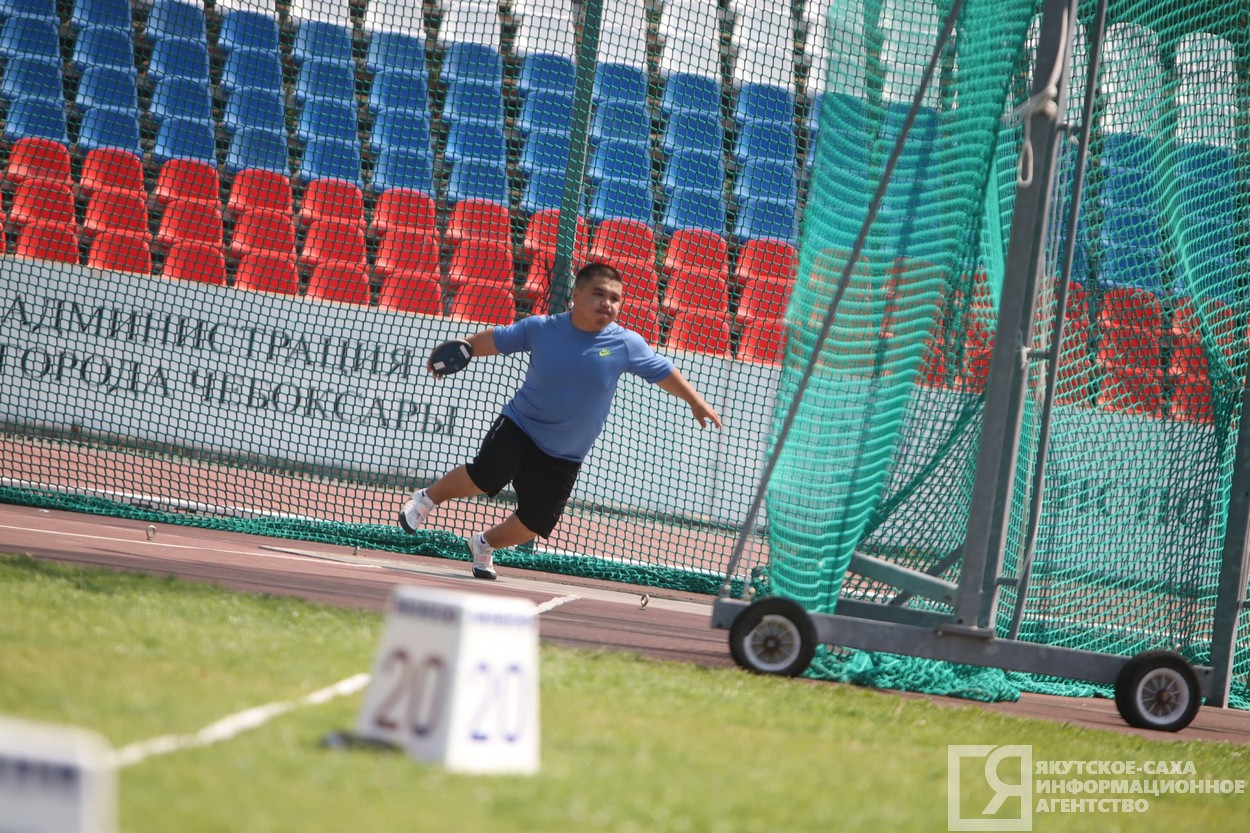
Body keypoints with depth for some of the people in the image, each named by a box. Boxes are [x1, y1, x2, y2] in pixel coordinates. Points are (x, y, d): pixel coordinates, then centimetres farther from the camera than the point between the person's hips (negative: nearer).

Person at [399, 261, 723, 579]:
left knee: (535, 523, 3)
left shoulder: (627, 345, -9)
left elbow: (663, 372, 5)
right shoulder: (541, 329, -10)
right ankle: (428, 498, 2)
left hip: (563, 458, 3)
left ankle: (486, 543, 36)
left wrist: (696, 402, 6)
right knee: (484, 477, -28)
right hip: (519, 427, -3)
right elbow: (495, 339, 4)